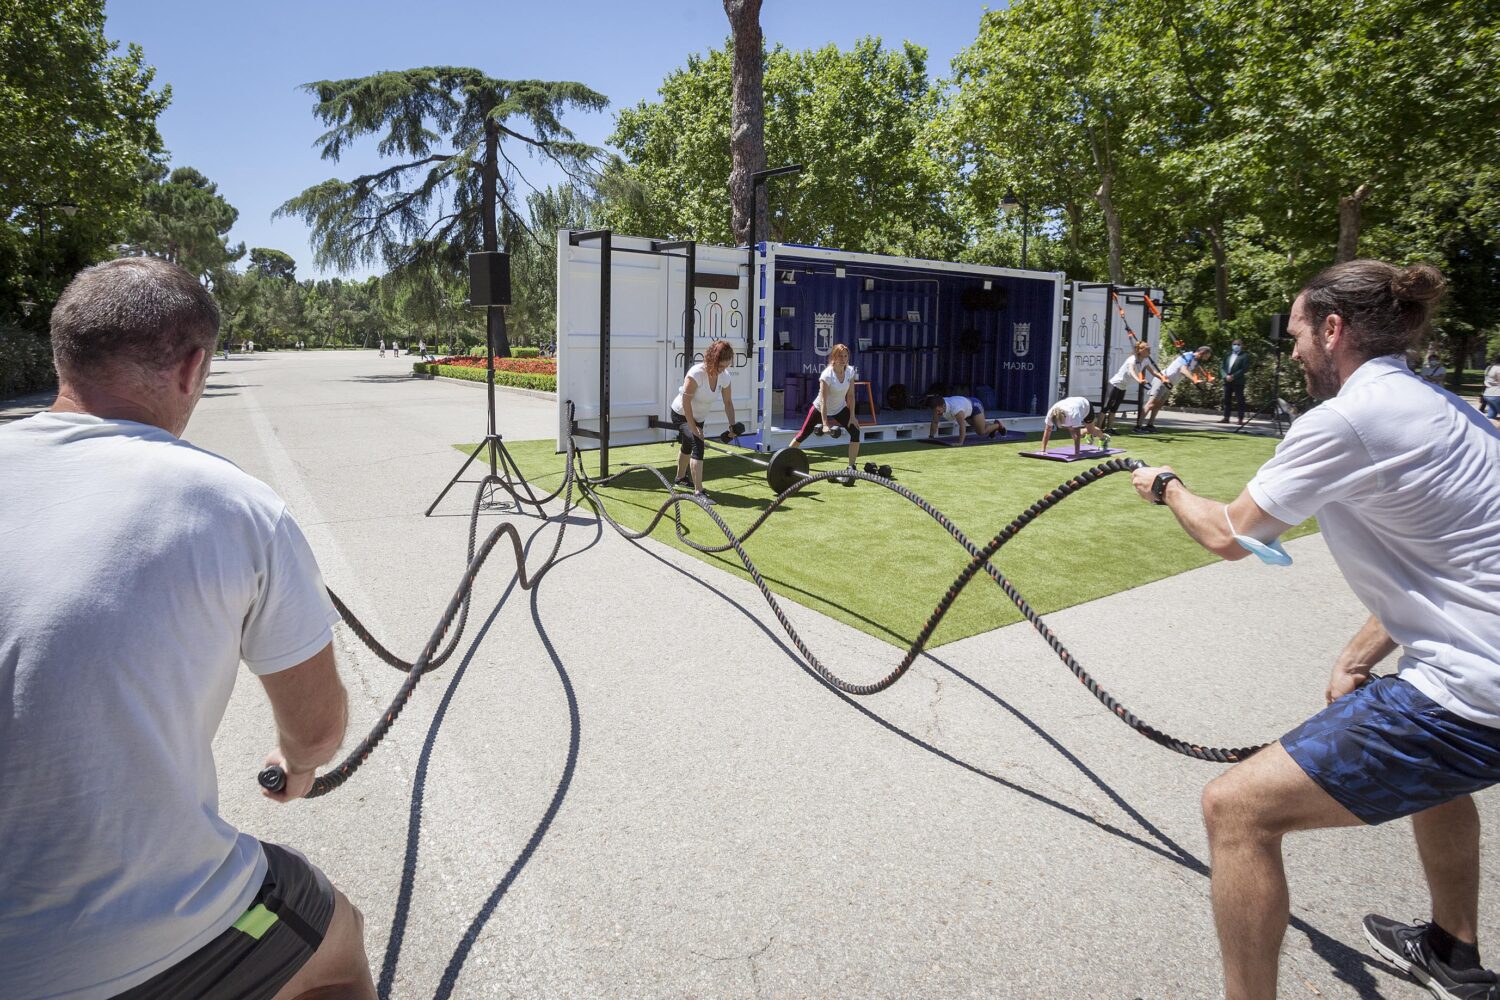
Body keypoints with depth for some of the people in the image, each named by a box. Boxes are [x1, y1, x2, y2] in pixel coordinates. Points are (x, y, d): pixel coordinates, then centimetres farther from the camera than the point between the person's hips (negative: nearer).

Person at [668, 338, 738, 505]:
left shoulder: (724, 376, -13)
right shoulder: (696, 374, -32)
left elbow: (728, 402, -3)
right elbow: (686, 402, -30)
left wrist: (732, 425, -11)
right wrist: (693, 428, -29)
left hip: (699, 417, 8)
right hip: (681, 415, -7)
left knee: (688, 446, 28)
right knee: (697, 444, -26)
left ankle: (680, 479, 52)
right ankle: (699, 492, -30)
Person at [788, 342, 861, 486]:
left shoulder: (850, 372, -13)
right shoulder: (827, 375, -28)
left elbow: (850, 395, -6)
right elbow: (823, 401, -30)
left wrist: (852, 416, -12)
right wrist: (825, 424, -35)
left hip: (840, 409, 4)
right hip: (820, 409, -4)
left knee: (855, 432, -18)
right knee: (803, 435, 5)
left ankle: (851, 468, -13)